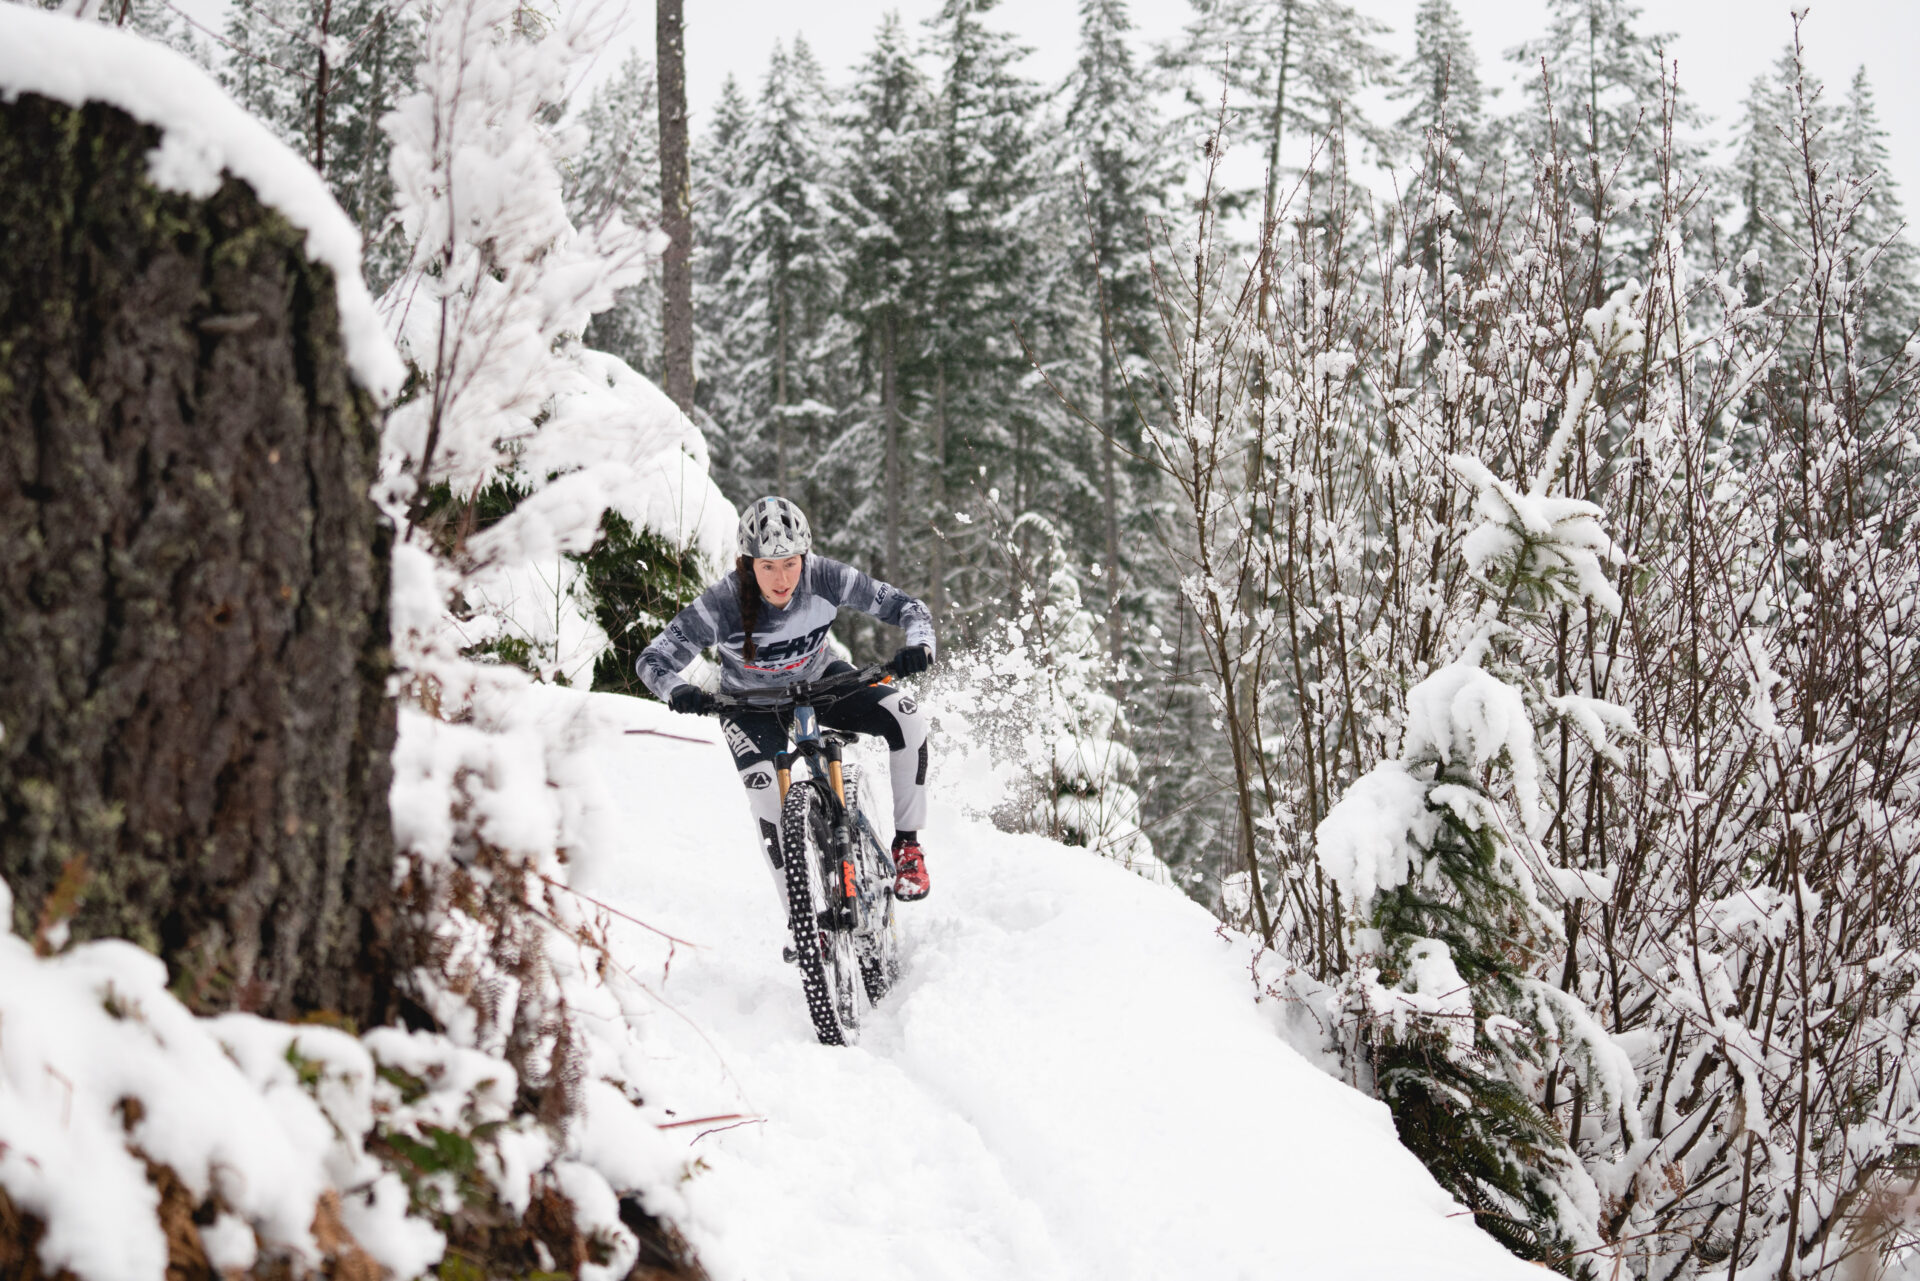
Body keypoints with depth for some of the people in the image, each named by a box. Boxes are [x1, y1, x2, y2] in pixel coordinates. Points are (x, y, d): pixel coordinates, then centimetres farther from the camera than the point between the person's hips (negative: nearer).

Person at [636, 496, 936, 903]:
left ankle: (907, 844, -7)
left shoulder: (825, 578, -27)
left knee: (905, 716, -22)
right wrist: (679, 691, -48)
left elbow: (907, 607, -20)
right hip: (751, 703, -2)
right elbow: (653, 659, -26)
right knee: (765, 791, -28)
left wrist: (918, 646, -42)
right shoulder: (723, 603, -31)